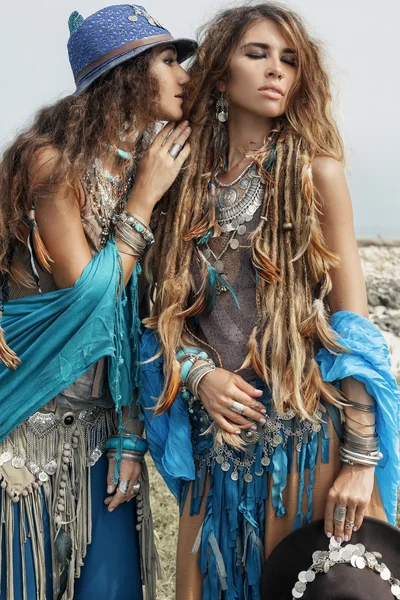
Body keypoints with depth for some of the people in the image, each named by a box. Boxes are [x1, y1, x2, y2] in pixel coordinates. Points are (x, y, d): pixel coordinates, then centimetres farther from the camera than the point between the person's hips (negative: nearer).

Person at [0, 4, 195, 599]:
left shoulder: (156, 166, 4)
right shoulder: (52, 159, -13)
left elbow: (139, 320, 3)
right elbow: (91, 298, -17)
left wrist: (130, 436, 1)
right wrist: (144, 198, -13)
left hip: (101, 424, 5)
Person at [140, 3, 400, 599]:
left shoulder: (314, 171, -3)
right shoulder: (190, 179, 5)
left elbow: (352, 320, -7)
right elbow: (171, 309, 10)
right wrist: (199, 374, -10)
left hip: (305, 430, -2)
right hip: (217, 430, 3)